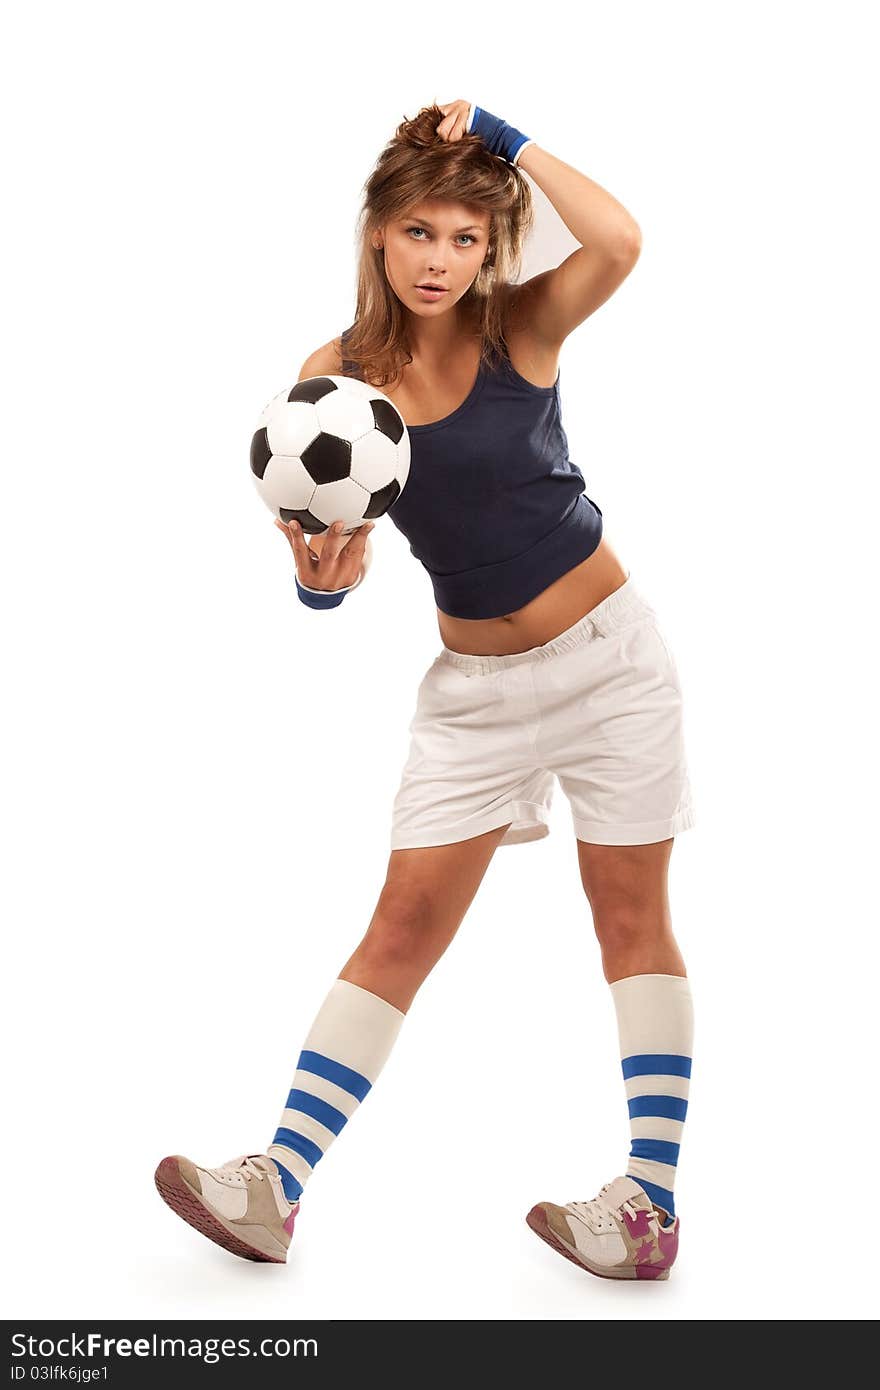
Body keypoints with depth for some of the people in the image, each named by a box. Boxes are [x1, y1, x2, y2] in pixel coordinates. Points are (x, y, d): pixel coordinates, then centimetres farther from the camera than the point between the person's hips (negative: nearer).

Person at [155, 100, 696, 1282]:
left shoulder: (523, 329, -10)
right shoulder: (337, 373, -6)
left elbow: (620, 243, -32)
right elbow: (331, 569, -7)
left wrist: (503, 133, -23)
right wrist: (319, 574, -30)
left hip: (606, 652, -2)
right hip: (475, 683, 2)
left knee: (632, 918, 3)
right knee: (404, 928, 2)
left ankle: (652, 1208, 8)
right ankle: (273, 1189, 1)